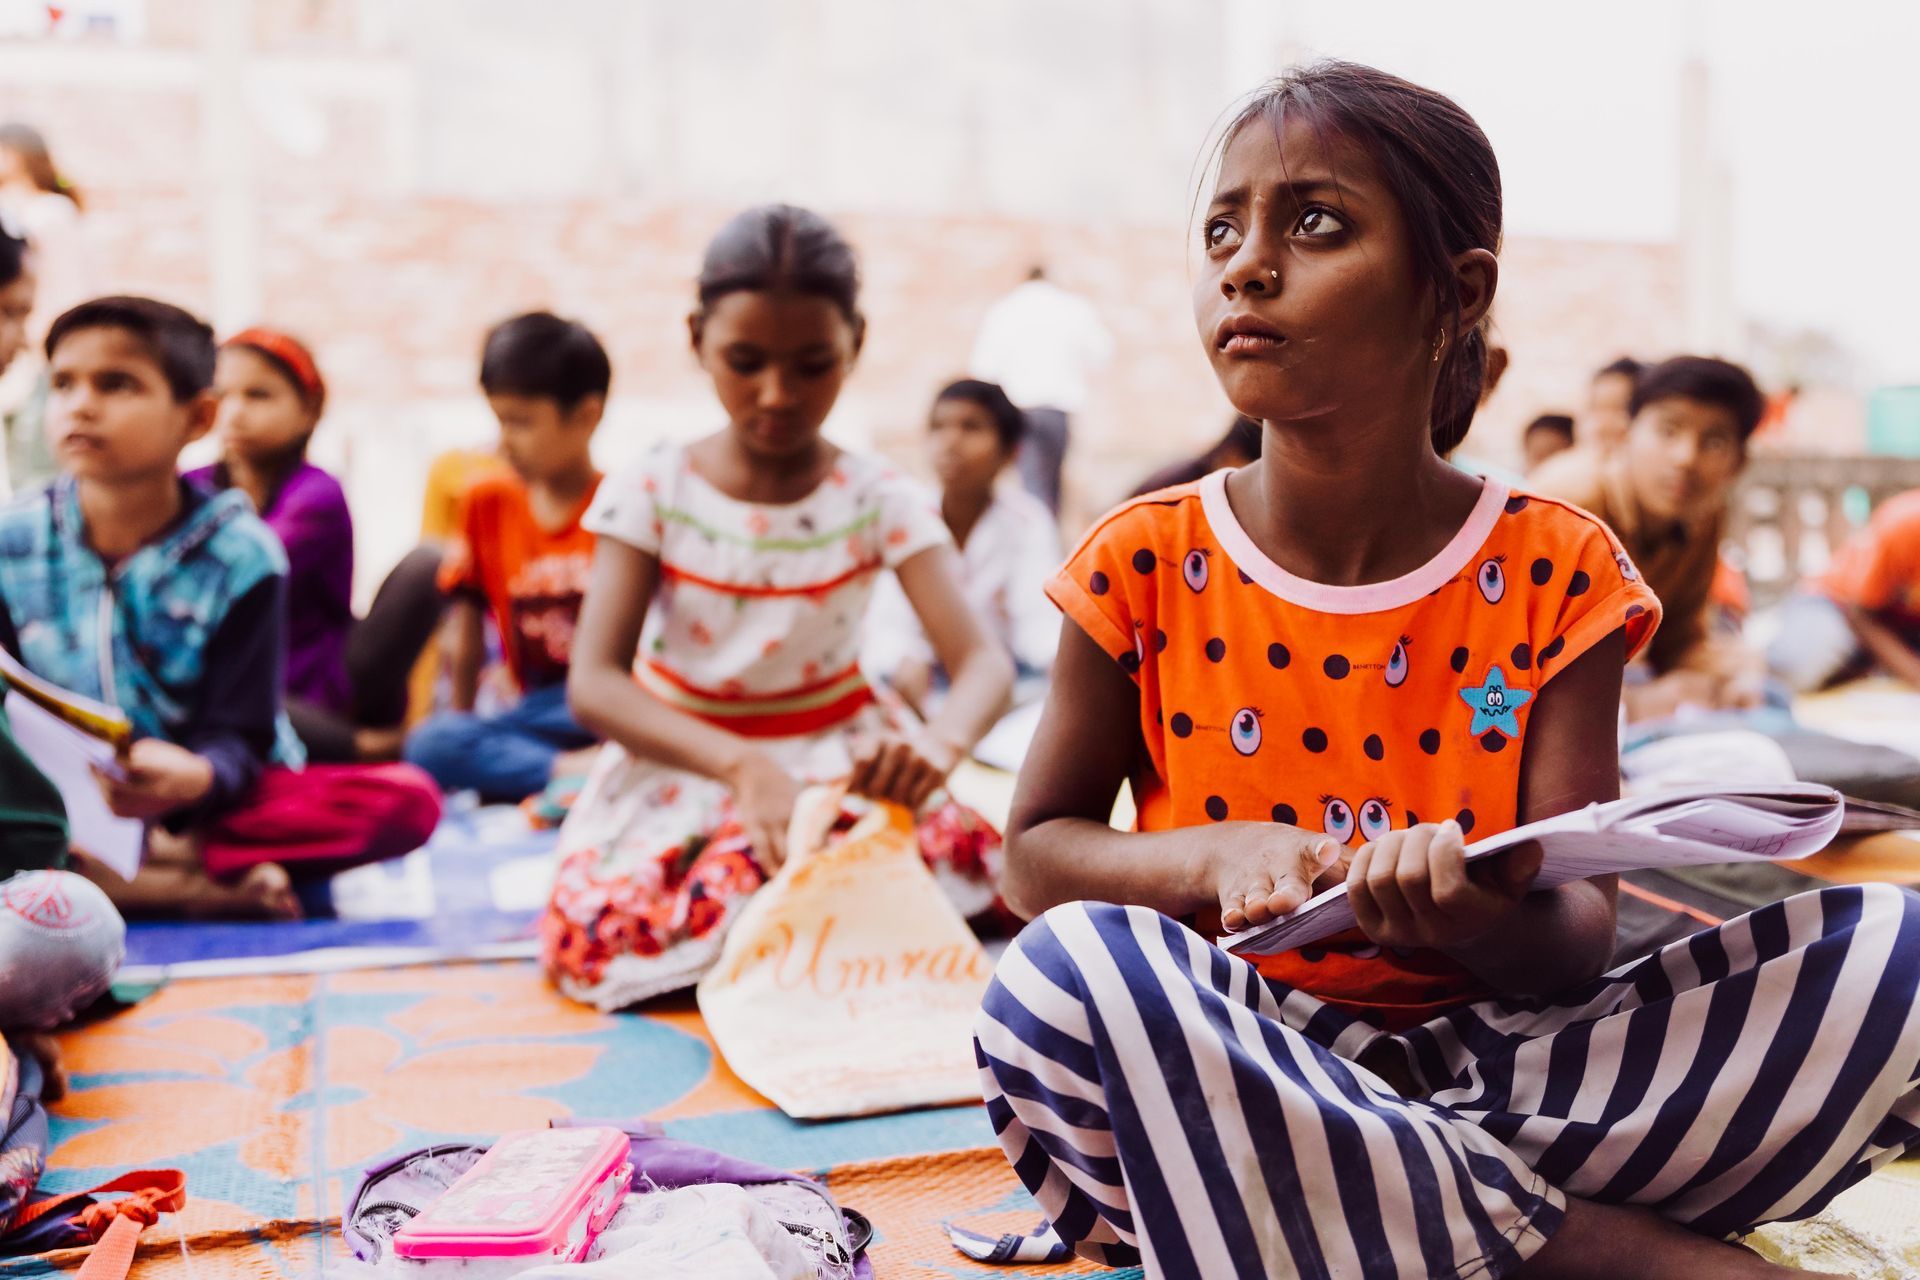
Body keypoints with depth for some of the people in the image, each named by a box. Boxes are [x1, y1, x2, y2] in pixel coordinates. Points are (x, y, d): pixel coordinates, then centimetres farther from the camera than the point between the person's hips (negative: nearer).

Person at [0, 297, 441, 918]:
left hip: (209, 803, -1)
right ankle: (187, 889, -29)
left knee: (407, 799, -25)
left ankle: (172, 853, -24)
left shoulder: (239, 554, -9)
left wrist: (193, 777, -36)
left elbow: (238, 736, -12)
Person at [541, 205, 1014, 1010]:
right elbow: (593, 683, -20)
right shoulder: (653, 494, -8)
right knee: (593, 936, -29)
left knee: (981, 855, -26)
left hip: (837, 759, 1)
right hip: (679, 767, -1)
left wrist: (939, 743, -45)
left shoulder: (879, 501, -7)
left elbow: (983, 662, -18)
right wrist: (744, 767, -39)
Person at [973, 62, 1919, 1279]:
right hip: (1239, 1076, 0)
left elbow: (1579, 937, -6)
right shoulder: (1147, 567, -2)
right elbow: (1036, 851, 4)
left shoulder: (1555, 574, -3)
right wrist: (1218, 858, -18)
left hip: (1486, 1061, 1)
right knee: (1066, 971, -35)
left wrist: (1496, 926, -32)